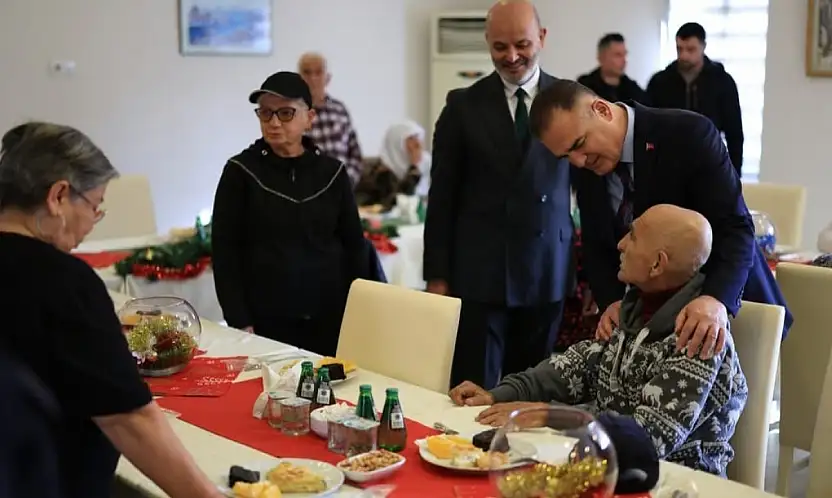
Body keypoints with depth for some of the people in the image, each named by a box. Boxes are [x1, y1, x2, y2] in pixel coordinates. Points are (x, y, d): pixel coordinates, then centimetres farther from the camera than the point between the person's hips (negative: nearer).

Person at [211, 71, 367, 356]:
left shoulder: (332, 172, 5)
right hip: (265, 321, -2)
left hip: (329, 319, 2)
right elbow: (225, 251, -3)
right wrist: (239, 322, -8)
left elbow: (354, 245, 9)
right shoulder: (241, 171, -2)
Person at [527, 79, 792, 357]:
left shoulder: (689, 133, -21)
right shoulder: (585, 171, -4)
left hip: (733, 308, -4)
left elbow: (735, 227, -25)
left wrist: (716, 300, -41)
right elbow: (597, 247, 2)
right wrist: (611, 301, -17)